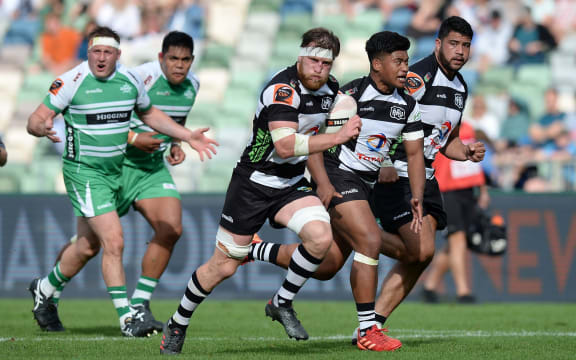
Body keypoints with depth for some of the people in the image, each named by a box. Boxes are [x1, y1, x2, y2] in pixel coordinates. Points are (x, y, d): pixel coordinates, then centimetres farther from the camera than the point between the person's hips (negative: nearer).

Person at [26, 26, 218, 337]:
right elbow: (34, 120, -11)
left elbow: (149, 114, 20)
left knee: (88, 247, 15)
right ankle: (126, 317, -8)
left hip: (115, 172, 6)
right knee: (114, 242, -16)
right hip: (84, 173, -6)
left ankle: (43, 290, 39)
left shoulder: (130, 81, 2)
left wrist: (187, 136, 13)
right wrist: (43, 128, -35)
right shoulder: (71, 82, -14)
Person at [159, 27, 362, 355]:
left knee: (321, 237, -22)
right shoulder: (283, 90, -24)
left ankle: (282, 303, 0)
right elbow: (285, 146, -35)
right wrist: (338, 137, -35)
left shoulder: (330, 88, 1)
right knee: (224, 266, 0)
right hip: (253, 183, -6)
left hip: (292, 186, 6)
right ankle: (177, 325, 22)